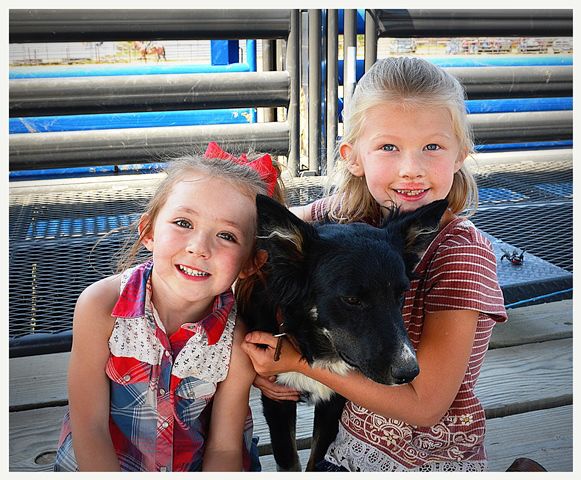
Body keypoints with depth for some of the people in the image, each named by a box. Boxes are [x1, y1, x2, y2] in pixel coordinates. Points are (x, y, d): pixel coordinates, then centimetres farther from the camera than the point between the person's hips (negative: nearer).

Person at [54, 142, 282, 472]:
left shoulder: (237, 338, -16)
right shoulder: (101, 306, -19)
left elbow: (224, 449, -8)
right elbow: (89, 429, -14)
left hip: (197, 468, 1)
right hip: (99, 465, -1)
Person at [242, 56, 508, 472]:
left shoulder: (462, 253, -24)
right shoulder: (344, 216, -12)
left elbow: (424, 405, -24)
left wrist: (300, 360, -25)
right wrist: (262, 356, -11)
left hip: (432, 461, -4)